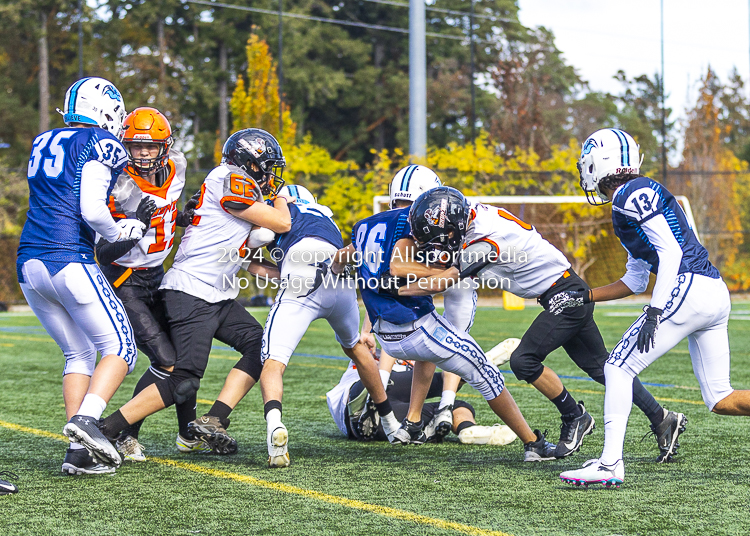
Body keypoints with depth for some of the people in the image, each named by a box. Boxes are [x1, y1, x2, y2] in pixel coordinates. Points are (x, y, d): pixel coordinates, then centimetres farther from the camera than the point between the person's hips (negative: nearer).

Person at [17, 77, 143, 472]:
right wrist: (119, 233, 3)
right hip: (69, 260, -7)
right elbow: (92, 210, -15)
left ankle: (78, 450, 4)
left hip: (28, 262, 7)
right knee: (120, 347, 1)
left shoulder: (42, 143, 18)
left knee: (78, 354, 14)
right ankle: (86, 418, -21)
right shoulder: (101, 145, -4)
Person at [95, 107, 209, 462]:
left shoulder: (174, 171, -2)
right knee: (166, 360, -14)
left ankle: (189, 435, 28)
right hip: (124, 283, -7)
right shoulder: (120, 186, -22)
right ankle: (127, 436, 0)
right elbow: (104, 252, -22)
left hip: (157, 278, 7)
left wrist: (184, 219, -2)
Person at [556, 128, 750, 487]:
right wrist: (584, 297, 28)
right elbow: (636, 281, 29)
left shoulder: (632, 194, -5)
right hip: (716, 294, 10)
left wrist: (654, 312, -20)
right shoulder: (634, 199, 24)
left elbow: (671, 252, -15)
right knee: (720, 400, 11)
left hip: (688, 289, -10)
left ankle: (610, 464, -6)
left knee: (619, 368, -3)